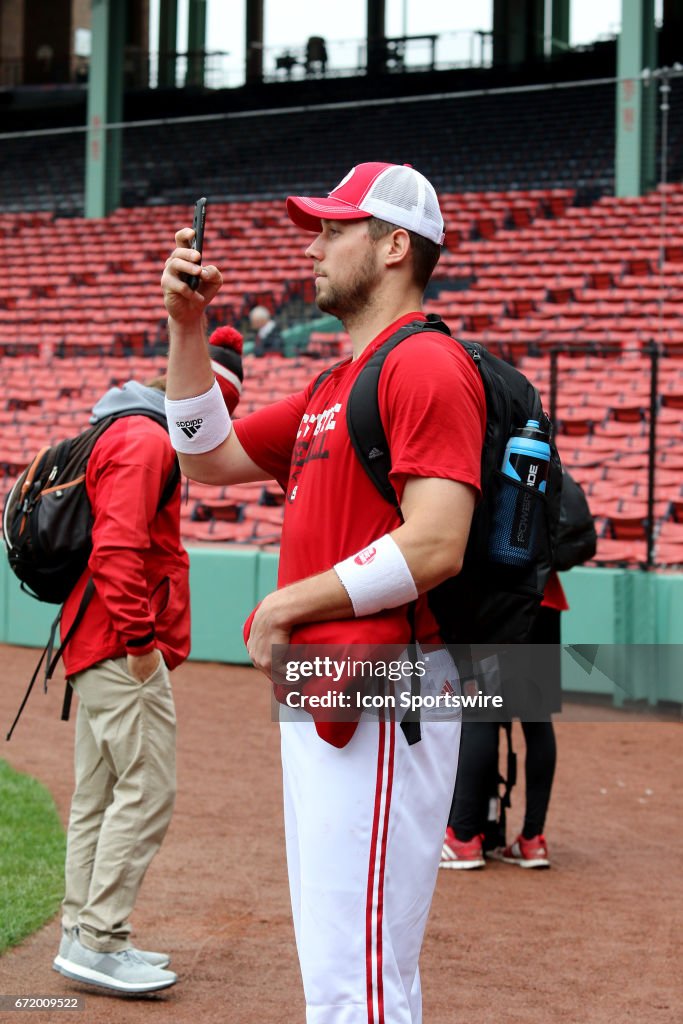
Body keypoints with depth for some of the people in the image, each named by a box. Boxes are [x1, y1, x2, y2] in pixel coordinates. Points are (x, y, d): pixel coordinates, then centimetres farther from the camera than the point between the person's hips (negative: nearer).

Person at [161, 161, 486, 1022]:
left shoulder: (426, 365, -12)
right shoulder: (330, 387, 20)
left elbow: (435, 546, -22)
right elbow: (209, 457, 27)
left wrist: (284, 606, -13)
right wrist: (186, 329, 14)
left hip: (380, 702, -11)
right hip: (310, 694, 11)